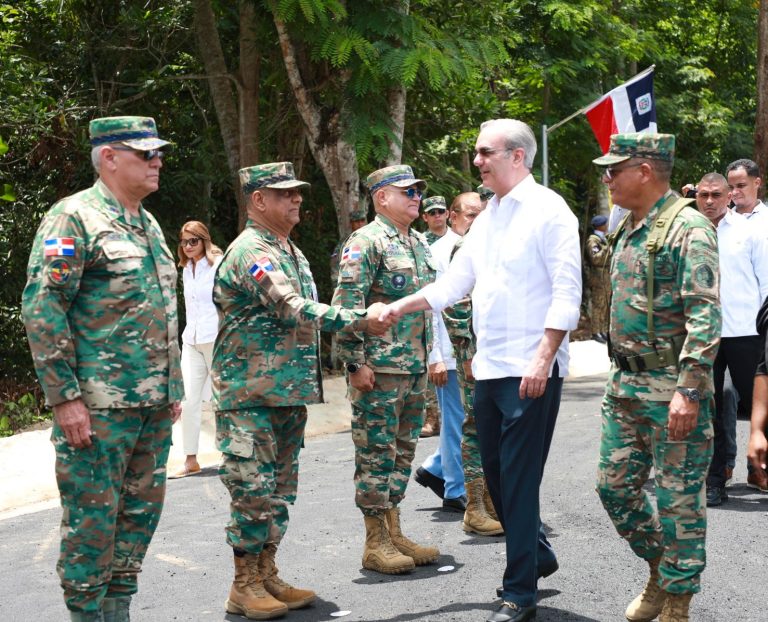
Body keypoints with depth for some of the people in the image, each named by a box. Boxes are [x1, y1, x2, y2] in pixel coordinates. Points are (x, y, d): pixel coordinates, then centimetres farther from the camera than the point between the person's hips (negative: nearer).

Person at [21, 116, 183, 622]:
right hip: (99, 407, -8)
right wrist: (65, 396, -18)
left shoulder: (149, 225, 17)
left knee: (142, 509, 12)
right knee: (93, 516, -2)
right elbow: (42, 309, -15)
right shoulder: (74, 218, -9)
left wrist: (174, 387, 20)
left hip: (154, 407, 8)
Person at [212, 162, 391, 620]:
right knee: (254, 491, -5)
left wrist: (308, 384, 21)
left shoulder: (292, 252, 16)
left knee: (281, 491, 11)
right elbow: (293, 310, -25)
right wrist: (361, 319, -25)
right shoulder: (250, 251, -15)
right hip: (251, 396, -9)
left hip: (291, 393, 9)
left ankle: (267, 576, 20)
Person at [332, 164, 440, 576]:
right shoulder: (367, 241, -11)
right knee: (376, 454, -2)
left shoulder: (418, 243, 16)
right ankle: (376, 543, 4)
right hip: (380, 370, -9)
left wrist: (431, 355, 20)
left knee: (402, 452, 13)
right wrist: (355, 362, -20)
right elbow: (347, 304, -17)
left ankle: (394, 534, 22)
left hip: (415, 368, 9)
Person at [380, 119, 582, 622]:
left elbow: (567, 292, -15)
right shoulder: (487, 218, 15)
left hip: (531, 370, -8)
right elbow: (453, 285, 20)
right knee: (496, 470, 14)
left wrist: (543, 360, -21)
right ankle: (536, 555, 33)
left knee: (519, 478, -5)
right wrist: (399, 308, 9)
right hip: (490, 368, 8)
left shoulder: (548, 210, -9)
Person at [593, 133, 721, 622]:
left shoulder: (688, 228, -14)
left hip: (672, 386, -9)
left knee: (679, 497, 0)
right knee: (615, 485, 13)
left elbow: (705, 316, -20)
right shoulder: (630, 229, 14)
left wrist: (688, 389, -25)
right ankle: (660, 568, 32)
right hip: (626, 383, 9)